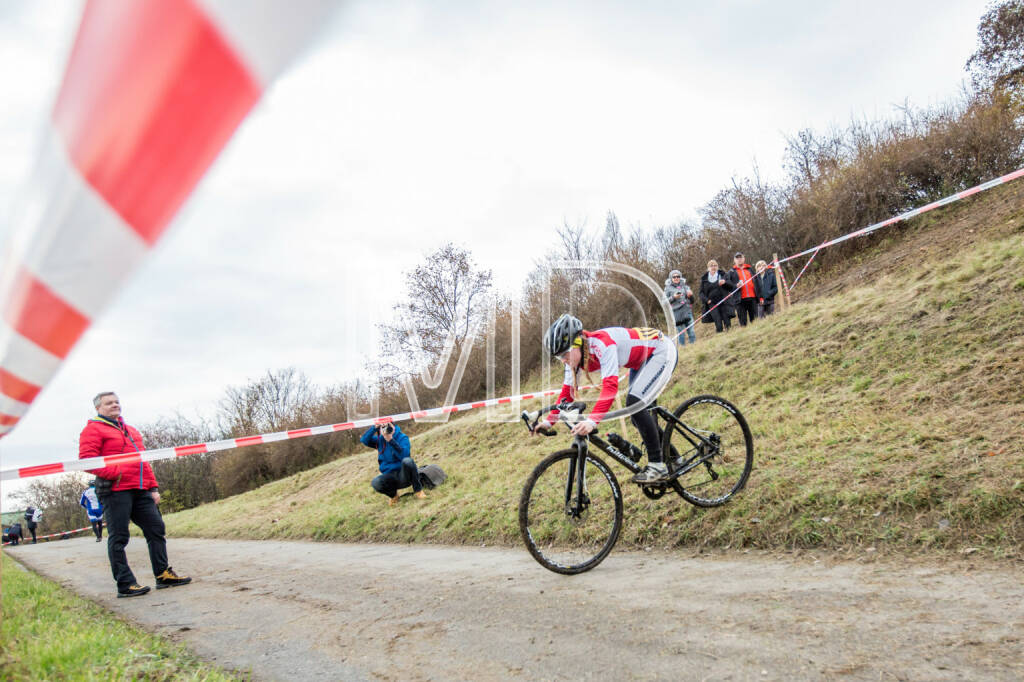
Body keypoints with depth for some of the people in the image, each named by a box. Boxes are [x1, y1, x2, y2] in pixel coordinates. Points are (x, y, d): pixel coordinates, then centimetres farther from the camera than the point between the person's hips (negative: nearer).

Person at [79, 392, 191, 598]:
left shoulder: (131, 431, 26)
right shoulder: (93, 430, 0)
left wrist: (153, 487, 18)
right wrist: (116, 473, -19)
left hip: (140, 491, 8)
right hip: (115, 491, -8)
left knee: (156, 528, 6)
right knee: (118, 538, -3)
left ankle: (163, 574, 12)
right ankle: (125, 584, 1)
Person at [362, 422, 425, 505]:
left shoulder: (402, 438, -8)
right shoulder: (380, 439, 6)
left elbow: (404, 455, -25)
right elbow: (364, 440, -6)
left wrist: (391, 440, -31)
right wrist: (374, 428, -17)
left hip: (404, 476, -3)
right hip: (391, 478, 3)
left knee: (407, 461, -35)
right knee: (375, 483, -28)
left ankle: (418, 490, -13)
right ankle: (393, 495, 6)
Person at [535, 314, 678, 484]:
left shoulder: (601, 344, -35)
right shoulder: (575, 354, -10)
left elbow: (610, 386, -45)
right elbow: (567, 391, -3)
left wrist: (592, 420, -55)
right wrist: (548, 421, -10)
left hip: (662, 351, -9)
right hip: (642, 360, 9)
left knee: (634, 402, -23)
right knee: (636, 414, 5)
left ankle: (658, 466, -15)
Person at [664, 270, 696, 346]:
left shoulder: (685, 287, 16)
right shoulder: (668, 288, 9)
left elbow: (692, 301, 16)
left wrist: (690, 296, -6)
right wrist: (673, 297, -12)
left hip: (687, 312, 2)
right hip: (677, 313, -2)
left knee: (691, 331, -3)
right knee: (681, 333, -4)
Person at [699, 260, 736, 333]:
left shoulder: (722, 275, 10)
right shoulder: (704, 279, 10)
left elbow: (731, 286, 4)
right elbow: (701, 292, 11)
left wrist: (725, 282, -17)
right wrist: (706, 300, -7)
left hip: (723, 303, 1)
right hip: (712, 304, -1)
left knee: (727, 323, -5)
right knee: (719, 325, -12)